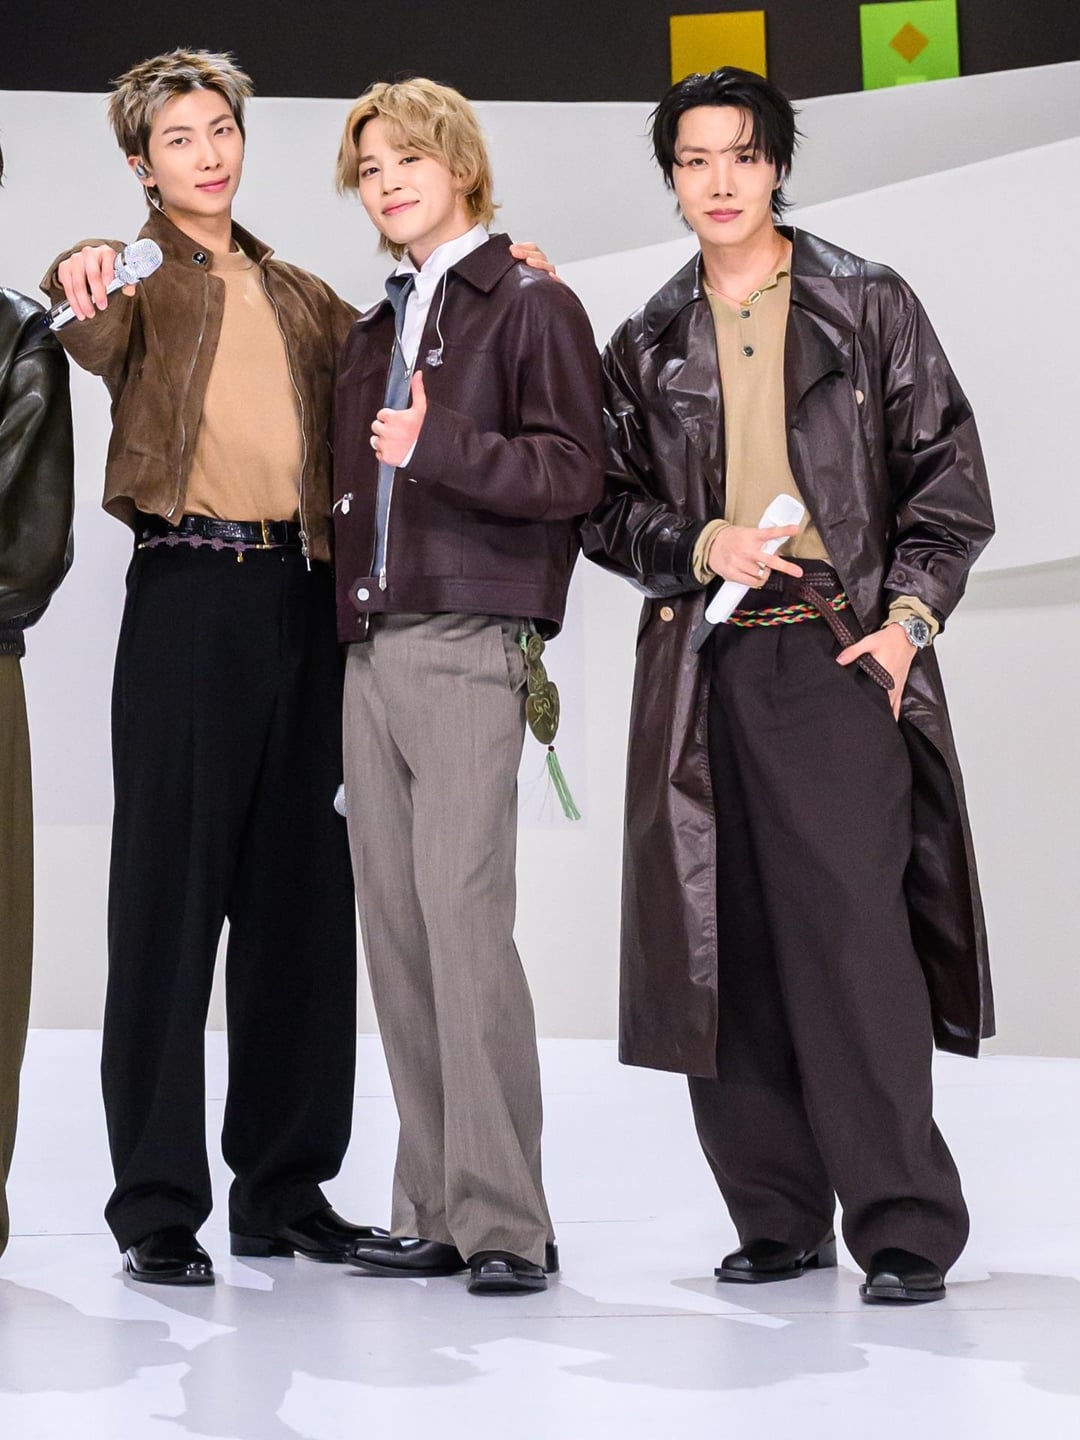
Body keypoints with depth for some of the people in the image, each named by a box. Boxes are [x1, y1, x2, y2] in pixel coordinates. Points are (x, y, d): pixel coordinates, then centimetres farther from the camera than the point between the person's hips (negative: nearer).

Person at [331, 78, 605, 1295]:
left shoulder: (530, 306, 1)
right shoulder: (373, 332, 23)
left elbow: (574, 472, -9)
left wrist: (439, 445, -20)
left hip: (468, 648, -7)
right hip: (370, 648, 7)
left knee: (463, 915, -14)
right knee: (394, 926, 3)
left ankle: (506, 1222, -11)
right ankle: (433, 1213, 7)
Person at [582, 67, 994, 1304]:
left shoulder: (869, 308, 8)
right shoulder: (646, 347, 16)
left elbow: (948, 478, 5)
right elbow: (605, 506, 16)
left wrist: (908, 619, -7)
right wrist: (697, 542, -4)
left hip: (838, 654, -4)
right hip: (700, 667, 4)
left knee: (852, 935, -13)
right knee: (721, 947, 2)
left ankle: (904, 1228, -8)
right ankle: (779, 1220, 11)